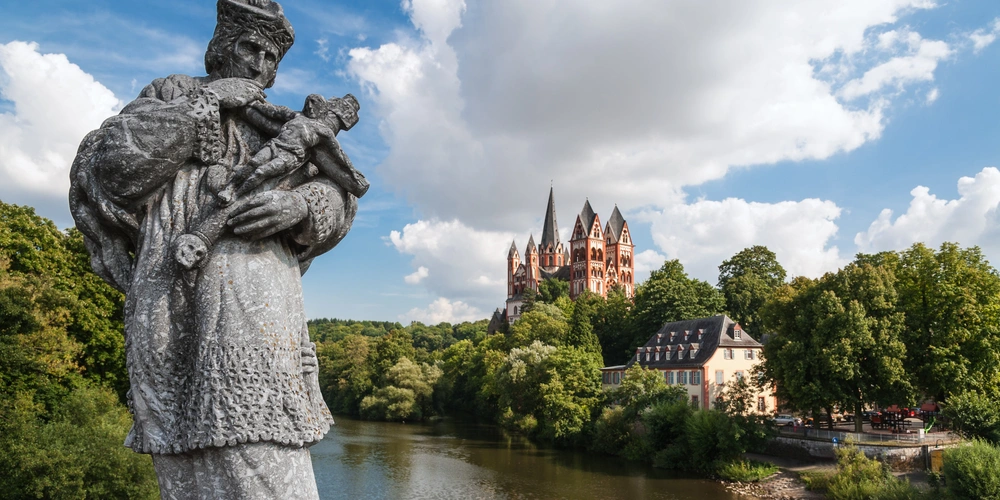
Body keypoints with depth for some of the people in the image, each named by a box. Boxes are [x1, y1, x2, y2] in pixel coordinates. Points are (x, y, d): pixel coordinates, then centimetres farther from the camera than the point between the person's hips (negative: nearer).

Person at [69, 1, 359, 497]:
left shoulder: (281, 126, 25)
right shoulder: (170, 94, 20)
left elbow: (335, 199, 12)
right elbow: (110, 167, 3)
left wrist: (299, 203, -12)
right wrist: (203, 106, 0)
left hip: (251, 280, 2)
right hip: (175, 284, -2)